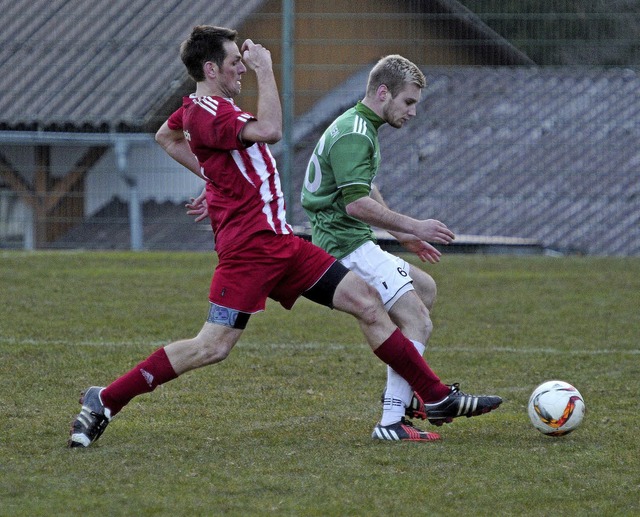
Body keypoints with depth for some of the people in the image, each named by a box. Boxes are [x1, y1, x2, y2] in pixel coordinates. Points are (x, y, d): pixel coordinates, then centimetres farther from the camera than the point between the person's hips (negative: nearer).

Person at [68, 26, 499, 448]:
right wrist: (265, 70, -22)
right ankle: (103, 402, -1)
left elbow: (166, 137, 36)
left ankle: (439, 399, 7)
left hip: (279, 241, 10)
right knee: (213, 347, -13)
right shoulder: (207, 115, -17)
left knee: (367, 302, 5)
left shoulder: (199, 107, 16)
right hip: (249, 245, -10)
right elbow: (270, 130, -33)